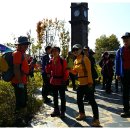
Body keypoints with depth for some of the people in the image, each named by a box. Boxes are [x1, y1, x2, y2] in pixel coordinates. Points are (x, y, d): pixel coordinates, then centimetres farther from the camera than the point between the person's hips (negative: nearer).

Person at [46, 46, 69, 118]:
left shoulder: (62, 61, -10)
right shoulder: (51, 61, 5)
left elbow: (65, 71, -10)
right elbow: (48, 71, 5)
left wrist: (64, 80, -14)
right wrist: (48, 64, -9)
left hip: (61, 81, -5)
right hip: (53, 81, 6)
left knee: (62, 97, 5)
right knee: (55, 97, 15)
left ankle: (62, 111, 15)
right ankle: (56, 110, 29)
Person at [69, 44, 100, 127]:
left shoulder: (85, 58, -13)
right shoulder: (75, 61, 12)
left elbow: (89, 71, -17)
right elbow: (75, 71, 17)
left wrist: (90, 82, -21)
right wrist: (70, 69, -2)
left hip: (87, 83, -9)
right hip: (80, 83, 9)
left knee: (92, 101, -5)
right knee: (79, 99, 18)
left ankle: (96, 120, 0)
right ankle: (82, 114, 38)